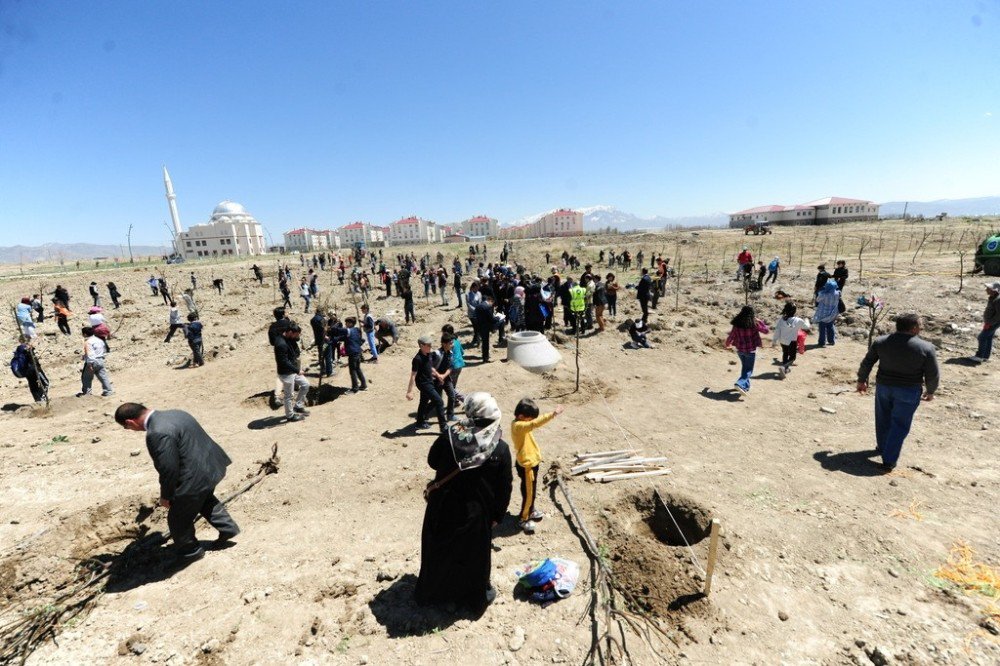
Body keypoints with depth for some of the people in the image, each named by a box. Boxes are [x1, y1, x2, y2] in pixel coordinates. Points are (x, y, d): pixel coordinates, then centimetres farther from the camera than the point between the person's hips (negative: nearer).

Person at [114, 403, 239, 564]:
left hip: (196, 479, -9)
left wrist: (165, 496, -5)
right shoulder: (173, 413, 5)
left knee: (178, 520, 16)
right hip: (212, 465, 10)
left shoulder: (157, 433, -26)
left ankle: (190, 551, 37)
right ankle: (228, 528, 45)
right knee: (206, 500, 36)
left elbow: (168, 469, -22)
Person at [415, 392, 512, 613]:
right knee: (475, 553, 21)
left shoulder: (450, 435, -16)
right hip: (476, 512, -2)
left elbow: (432, 461, 0)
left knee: (438, 549, 24)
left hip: (443, 507, 2)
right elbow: (504, 488, -10)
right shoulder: (500, 449, -18)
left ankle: (431, 591, 44)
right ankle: (477, 595, 40)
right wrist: (497, 515, 3)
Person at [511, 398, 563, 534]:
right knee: (528, 493, 6)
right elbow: (535, 424, -45)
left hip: (532, 462, 10)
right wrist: (552, 414, -52)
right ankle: (524, 519, 24)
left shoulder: (522, 424, 1)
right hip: (526, 465, -10)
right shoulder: (518, 426, -30)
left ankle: (530, 511, 44)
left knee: (532, 491, 25)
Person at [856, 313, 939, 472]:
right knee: (899, 424, 4)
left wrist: (861, 381, 16)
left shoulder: (880, 341, -3)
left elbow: (866, 363, 4)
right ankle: (889, 460, 6)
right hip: (909, 391, -3)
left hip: (883, 386, 3)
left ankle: (882, 447, 39)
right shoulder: (926, 347, -11)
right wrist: (930, 391, 11)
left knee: (883, 419, 20)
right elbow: (932, 374, -6)